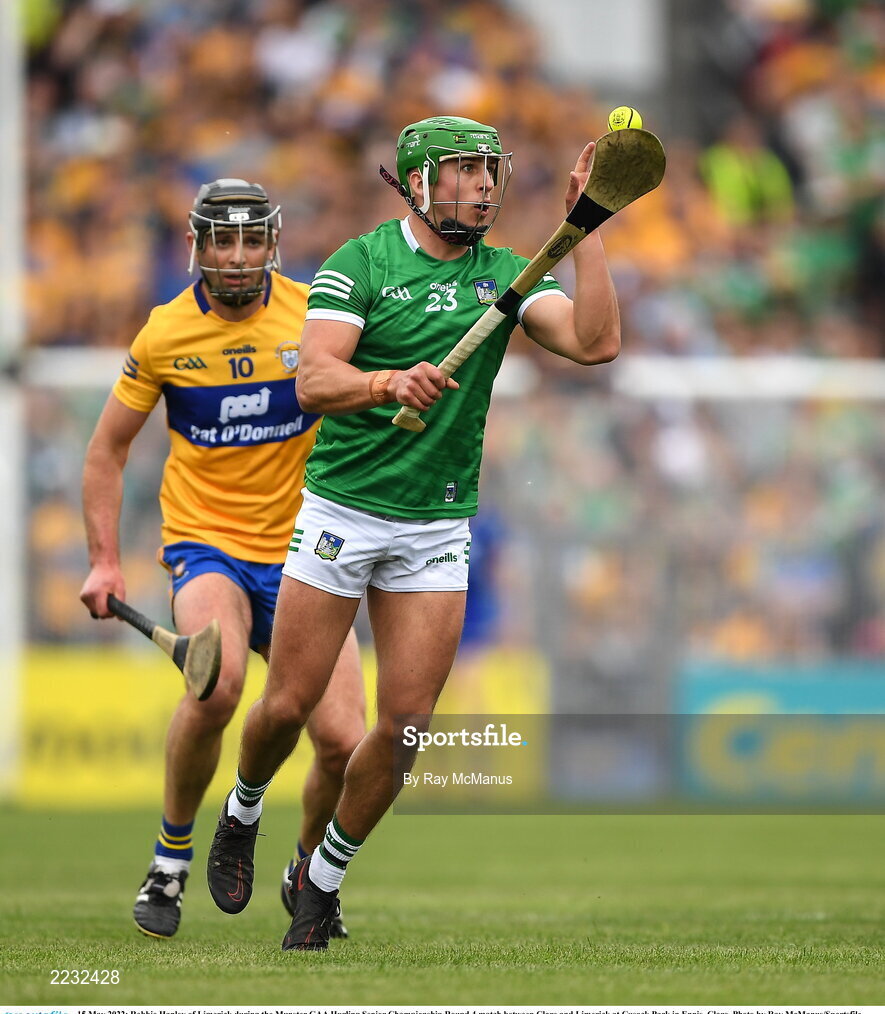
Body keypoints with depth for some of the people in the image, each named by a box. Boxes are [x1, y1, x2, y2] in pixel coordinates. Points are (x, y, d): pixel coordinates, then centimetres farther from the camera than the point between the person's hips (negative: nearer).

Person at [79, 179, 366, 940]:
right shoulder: (165, 334, -1)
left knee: (346, 744, -11)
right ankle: (171, 856, -10)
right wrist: (104, 558, 1)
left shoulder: (315, 316, -3)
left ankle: (308, 873, 22)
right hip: (206, 544, -1)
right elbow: (108, 450, 10)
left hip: (301, 556, 1)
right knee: (216, 684, -33)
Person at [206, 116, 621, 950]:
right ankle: (241, 817, 31)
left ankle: (322, 877, 15)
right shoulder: (361, 262, -5)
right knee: (289, 703, -1)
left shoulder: (506, 275, 5)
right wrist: (392, 382, -35)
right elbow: (313, 381, -17)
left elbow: (595, 342, -10)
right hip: (341, 509, -3)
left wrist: (585, 230, -15)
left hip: (438, 529, 3)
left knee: (407, 722, -4)